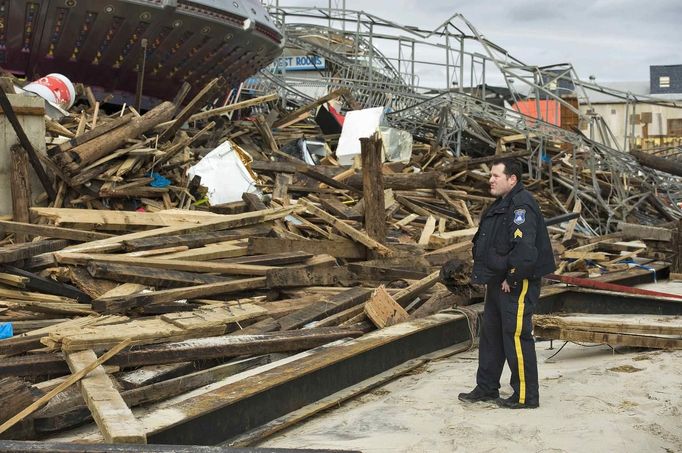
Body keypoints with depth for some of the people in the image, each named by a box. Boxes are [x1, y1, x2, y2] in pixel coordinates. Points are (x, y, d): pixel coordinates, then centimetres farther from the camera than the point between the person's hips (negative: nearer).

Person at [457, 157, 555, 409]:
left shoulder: (522, 206, -19)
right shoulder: (500, 205, 15)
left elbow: (524, 249, -29)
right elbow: (485, 244, 24)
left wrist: (511, 280, -20)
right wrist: (485, 275, 16)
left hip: (517, 286, -11)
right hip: (497, 283, 11)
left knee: (516, 336, -5)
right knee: (490, 334, 17)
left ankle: (526, 396, 6)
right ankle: (486, 388, 29)